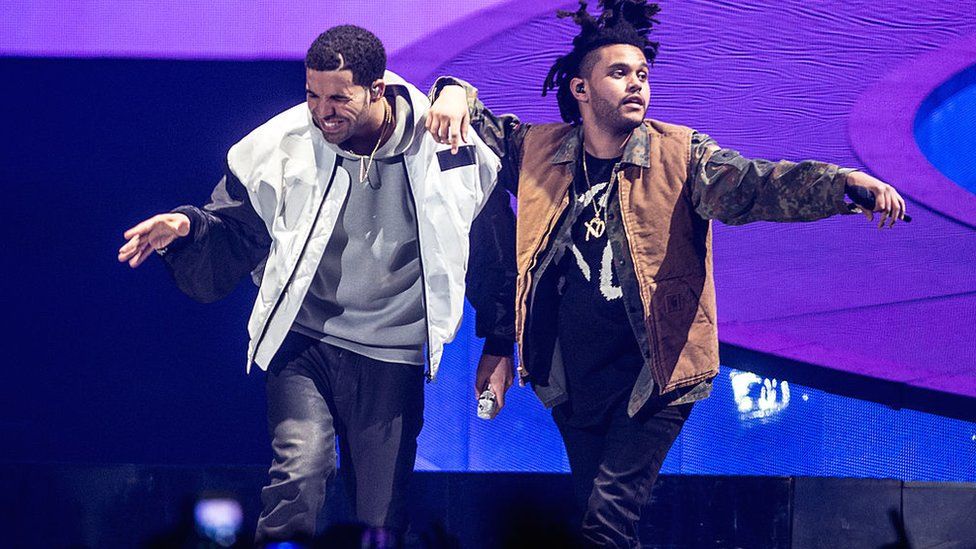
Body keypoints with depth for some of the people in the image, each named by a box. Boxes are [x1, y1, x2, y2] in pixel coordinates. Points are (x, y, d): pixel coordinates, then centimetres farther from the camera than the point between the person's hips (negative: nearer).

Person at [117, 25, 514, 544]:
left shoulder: (449, 151, -8)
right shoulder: (282, 145, -9)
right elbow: (235, 232, -1)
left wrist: (499, 345, 12)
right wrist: (188, 227, -23)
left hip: (392, 357, 1)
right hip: (305, 341, -1)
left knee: (381, 516, 4)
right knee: (301, 464, -26)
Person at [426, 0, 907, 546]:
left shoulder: (681, 156, -8)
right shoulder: (540, 150, 2)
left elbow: (753, 184, -23)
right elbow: (479, 125, 15)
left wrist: (842, 182, -41)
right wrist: (456, 93, -10)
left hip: (654, 376, -4)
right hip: (571, 378, 4)